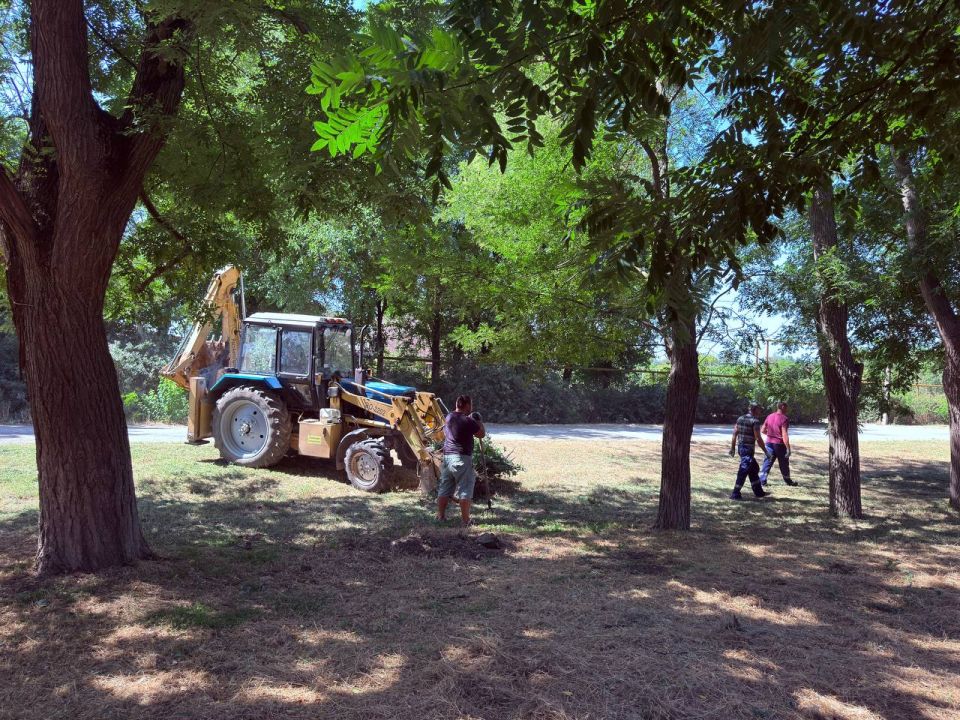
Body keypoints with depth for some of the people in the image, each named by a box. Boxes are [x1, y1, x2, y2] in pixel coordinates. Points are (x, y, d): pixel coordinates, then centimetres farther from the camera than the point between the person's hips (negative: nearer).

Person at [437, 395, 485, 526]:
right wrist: (479, 421, 12)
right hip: (461, 458, -7)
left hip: (447, 456, 7)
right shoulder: (467, 420, -14)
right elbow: (481, 434, -6)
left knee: (444, 488, 13)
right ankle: (465, 520, 0)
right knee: (464, 490, -1)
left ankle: (440, 516, 19)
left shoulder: (449, 417, 9)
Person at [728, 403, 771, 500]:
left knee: (754, 469, 20)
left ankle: (759, 492, 29)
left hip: (740, 447, 8)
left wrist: (732, 448, 17)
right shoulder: (755, 421, -13)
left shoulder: (740, 418, 10)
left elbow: (734, 434, 11)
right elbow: (758, 439, -16)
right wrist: (766, 451, -9)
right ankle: (735, 494, -3)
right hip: (748, 449, -8)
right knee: (743, 471, -4)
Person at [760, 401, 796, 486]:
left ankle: (762, 481, 0)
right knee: (784, 464, 11)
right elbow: (784, 435, -21)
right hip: (779, 444, -5)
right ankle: (788, 481, 27)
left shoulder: (769, 416, 5)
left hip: (769, 443, 5)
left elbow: (762, 431, 9)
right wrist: (788, 448, -19)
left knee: (767, 462, 6)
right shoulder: (784, 418, -14)